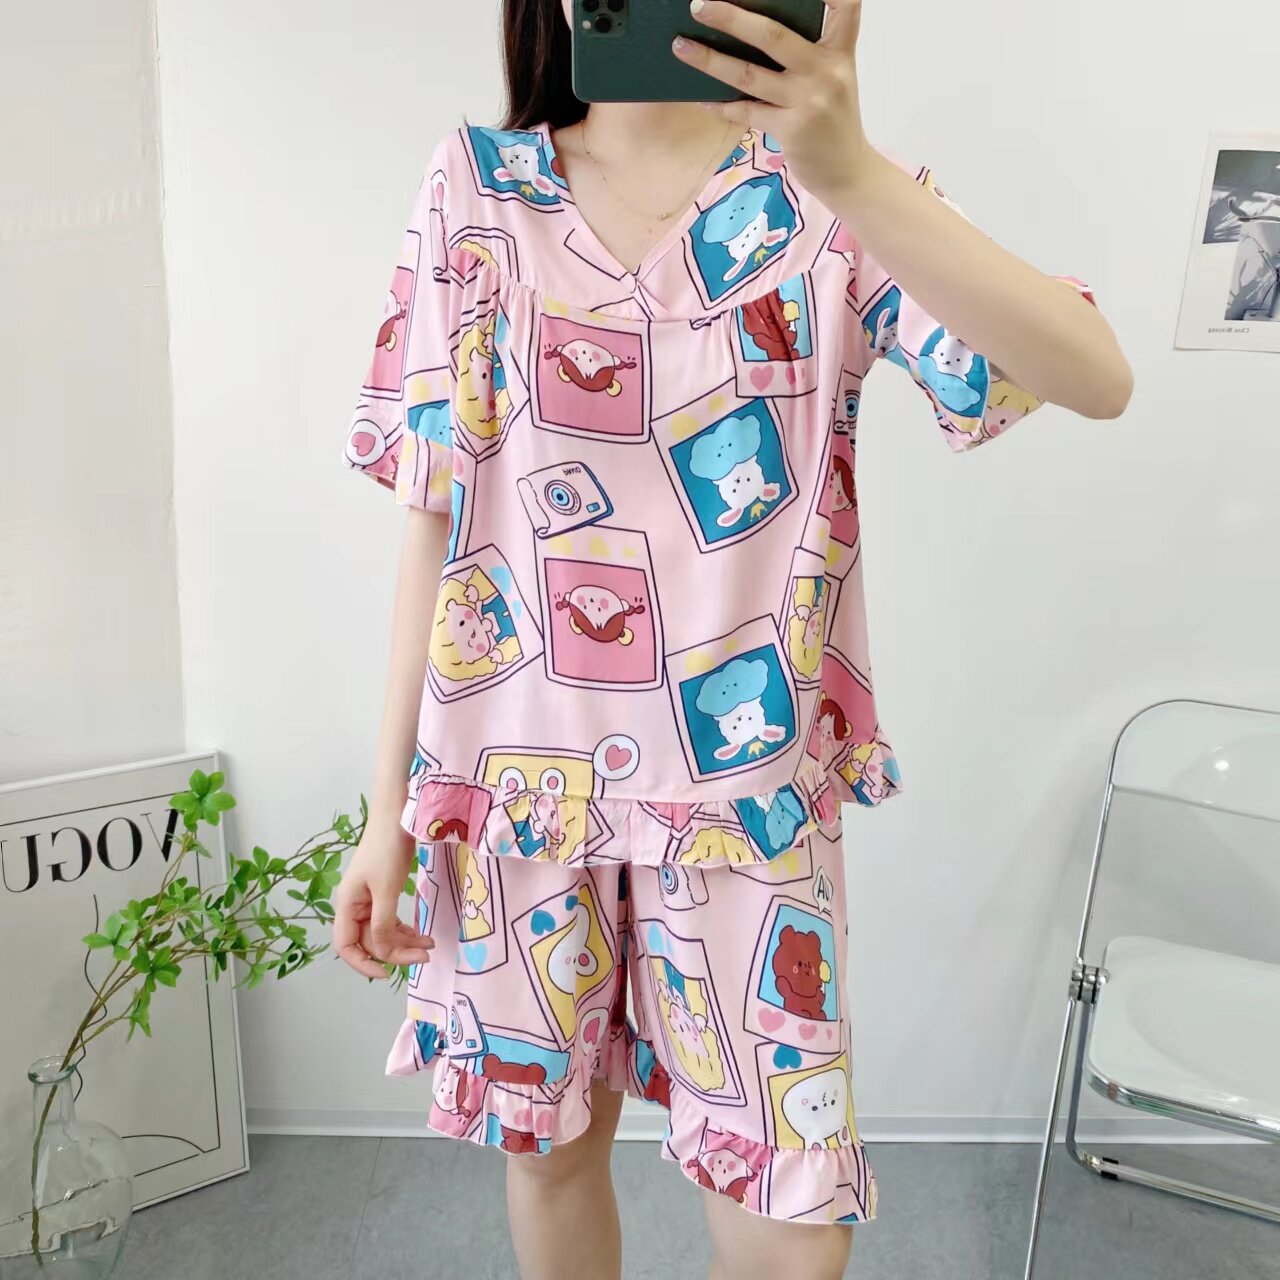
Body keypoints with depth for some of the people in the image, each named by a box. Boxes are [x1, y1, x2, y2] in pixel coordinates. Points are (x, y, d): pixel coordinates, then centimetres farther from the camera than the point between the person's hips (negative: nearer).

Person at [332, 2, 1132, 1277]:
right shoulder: (478, 185, 2)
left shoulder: (829, 191, -1)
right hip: (516, 778, 1)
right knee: (549, 1138, 18)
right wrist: (388, 810, 0)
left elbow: (1095, 377, -15)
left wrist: (850, 172, -28)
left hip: (749, 788, 0)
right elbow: (434, 519, -1)